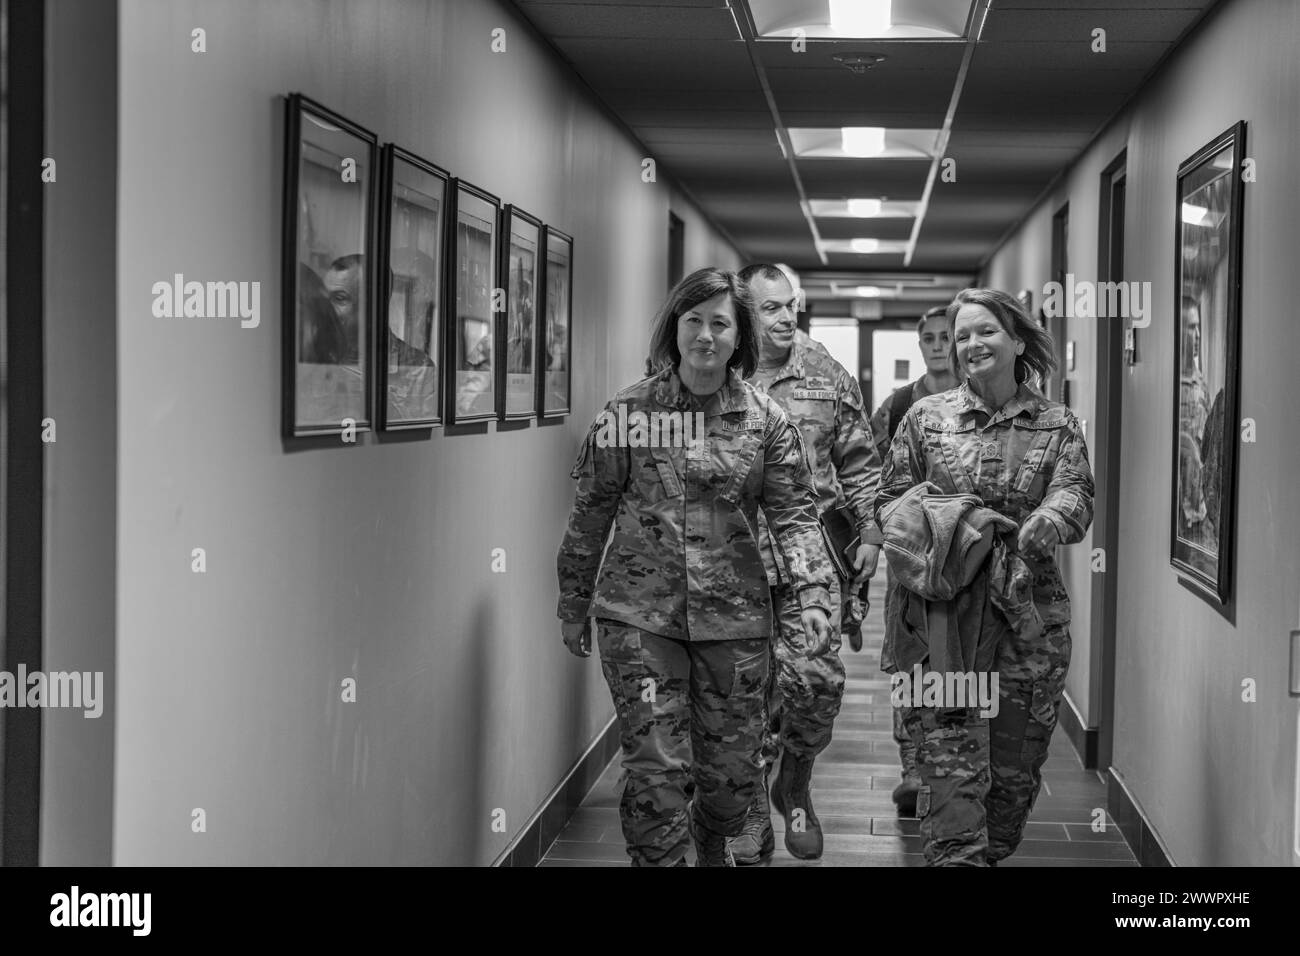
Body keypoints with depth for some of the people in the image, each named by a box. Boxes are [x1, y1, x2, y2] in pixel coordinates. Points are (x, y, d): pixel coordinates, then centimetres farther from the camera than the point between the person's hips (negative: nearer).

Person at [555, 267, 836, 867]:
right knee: (654, 771, -6)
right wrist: (574, 605, 8)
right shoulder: (627, 412, 1)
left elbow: (794, 514, -2)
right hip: (638, 615, -1)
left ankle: (713, 847, 42)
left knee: (734, 771, 11)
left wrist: (813, 593, -16)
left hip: (734, 616, 1)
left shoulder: (766, 420, 2)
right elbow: (590, 514, 6)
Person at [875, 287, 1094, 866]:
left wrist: (1046, 523, -29)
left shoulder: (1057, 425, 8)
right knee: (950, 762, -10)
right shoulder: (926, 417, 9)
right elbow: (889, 498, 10)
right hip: (938, 615, -1)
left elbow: (1074, 494, -6)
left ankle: (991, 856, 28)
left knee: (1016, 768, 9)